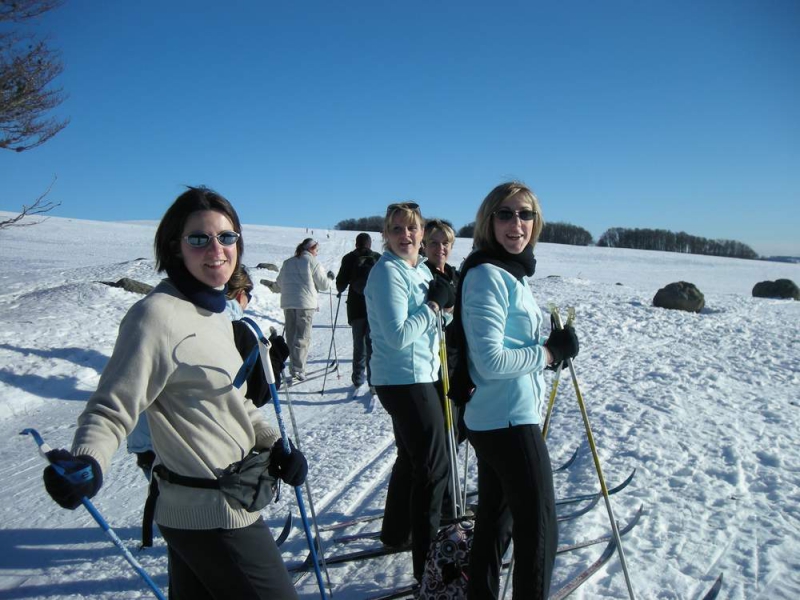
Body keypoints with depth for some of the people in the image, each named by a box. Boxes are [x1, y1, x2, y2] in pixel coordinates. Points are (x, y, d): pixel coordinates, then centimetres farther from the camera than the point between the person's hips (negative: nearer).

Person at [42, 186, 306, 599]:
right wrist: (86, 464, -39)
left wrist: (274, 444, 6)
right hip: (215, 517, -8)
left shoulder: (215, 313, 8)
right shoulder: (157, 315, -19)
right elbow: (112, 409, -20)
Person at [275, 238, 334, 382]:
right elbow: (324, 285, -1)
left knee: (291, 337, 12)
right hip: (305, 304, -5)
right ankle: (298, 370, -8)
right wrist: (330, 277, 20)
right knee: (303, 338, -2)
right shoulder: (313, 263, -3)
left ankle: (294, 368, 17)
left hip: (287, 303, 5)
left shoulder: (287, 262, 12)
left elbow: (279, 282, 18)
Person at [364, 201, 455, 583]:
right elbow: (398, 334, -25)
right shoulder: (388, 272, -17)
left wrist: (443, 301, 1)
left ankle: (395, 533, 40)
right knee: (433, 465, -5)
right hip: (404, 379, -10)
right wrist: (434, 304, -17)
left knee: (411, 457, 22)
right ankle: (427, 564, 6)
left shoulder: (421, 270, 11)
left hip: (416, 377, 10)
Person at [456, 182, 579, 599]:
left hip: (494, 420, 10)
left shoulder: (510, 272, 12)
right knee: (539, 529, 3)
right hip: (509, 421, -10)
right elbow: (491, 361, -24)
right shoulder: (487, 275, -18)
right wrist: (550, 352, -13)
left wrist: (552, 348, 6)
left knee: (495, 521, 20)